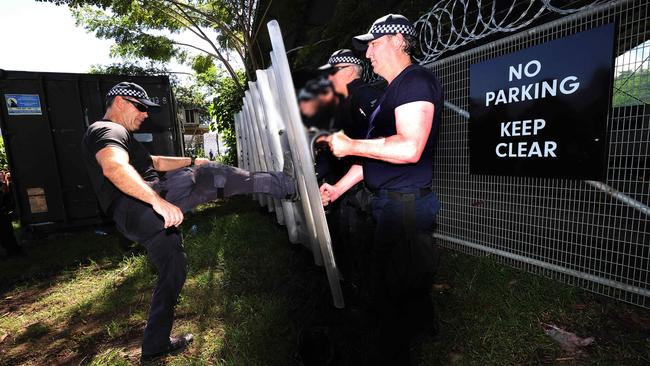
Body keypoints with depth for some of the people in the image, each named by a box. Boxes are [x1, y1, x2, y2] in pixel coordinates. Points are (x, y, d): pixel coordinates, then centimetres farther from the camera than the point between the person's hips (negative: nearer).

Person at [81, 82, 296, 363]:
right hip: (139, 210, -10)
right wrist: (157, 201, -39)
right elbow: (114, 168, -28)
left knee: (173, 273, 17)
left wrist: (192, 161, 30)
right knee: (209, 177, -17)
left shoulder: (116, 134, 29)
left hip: (149, 221, 10)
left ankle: (155, 346, 31)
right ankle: (276, 183, -9)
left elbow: (154, 163, 34)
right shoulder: (108, 129, -6)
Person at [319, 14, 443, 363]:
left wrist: (350, 145, -17)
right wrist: (338, 188, 14)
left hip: (405, 204, -10)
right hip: (390, 203, 10)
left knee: (396, 293, 3)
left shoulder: (416, 80, -12)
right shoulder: (392, 90, 20)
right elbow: (374, 152, 19)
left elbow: (409, 148, -27)